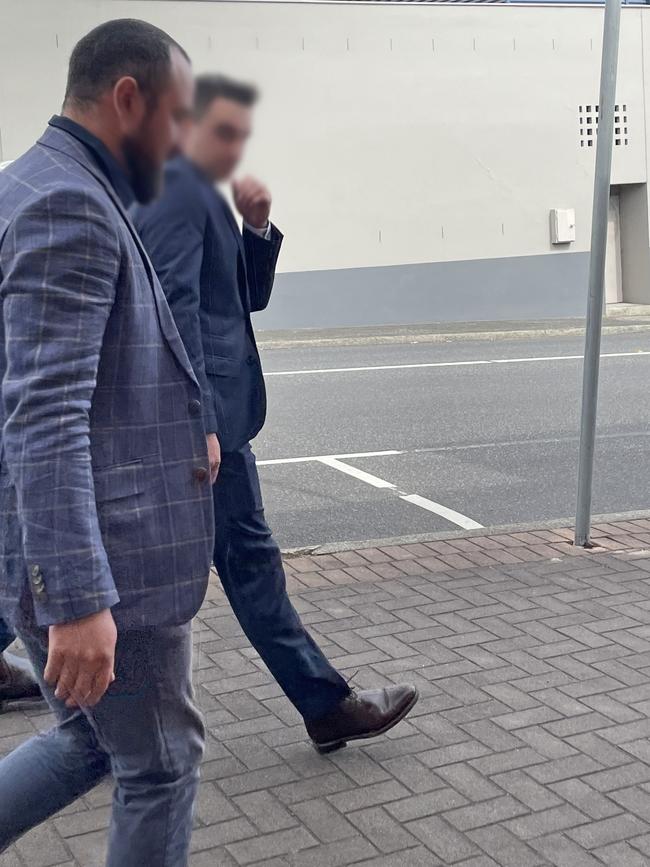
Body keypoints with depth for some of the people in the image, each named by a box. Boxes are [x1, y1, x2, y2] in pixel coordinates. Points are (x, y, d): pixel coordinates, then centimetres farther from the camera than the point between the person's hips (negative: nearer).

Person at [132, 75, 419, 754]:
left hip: (182, 416, 10)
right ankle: (328, 706, 11)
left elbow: (250, 295, 21)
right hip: (205, 411, -10)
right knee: (249, 560, -1)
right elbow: (174, 307, -21)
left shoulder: (195, 196, 20)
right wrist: (202, 424, -26)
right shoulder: (178, 190, -11)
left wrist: (257, 228, 3)